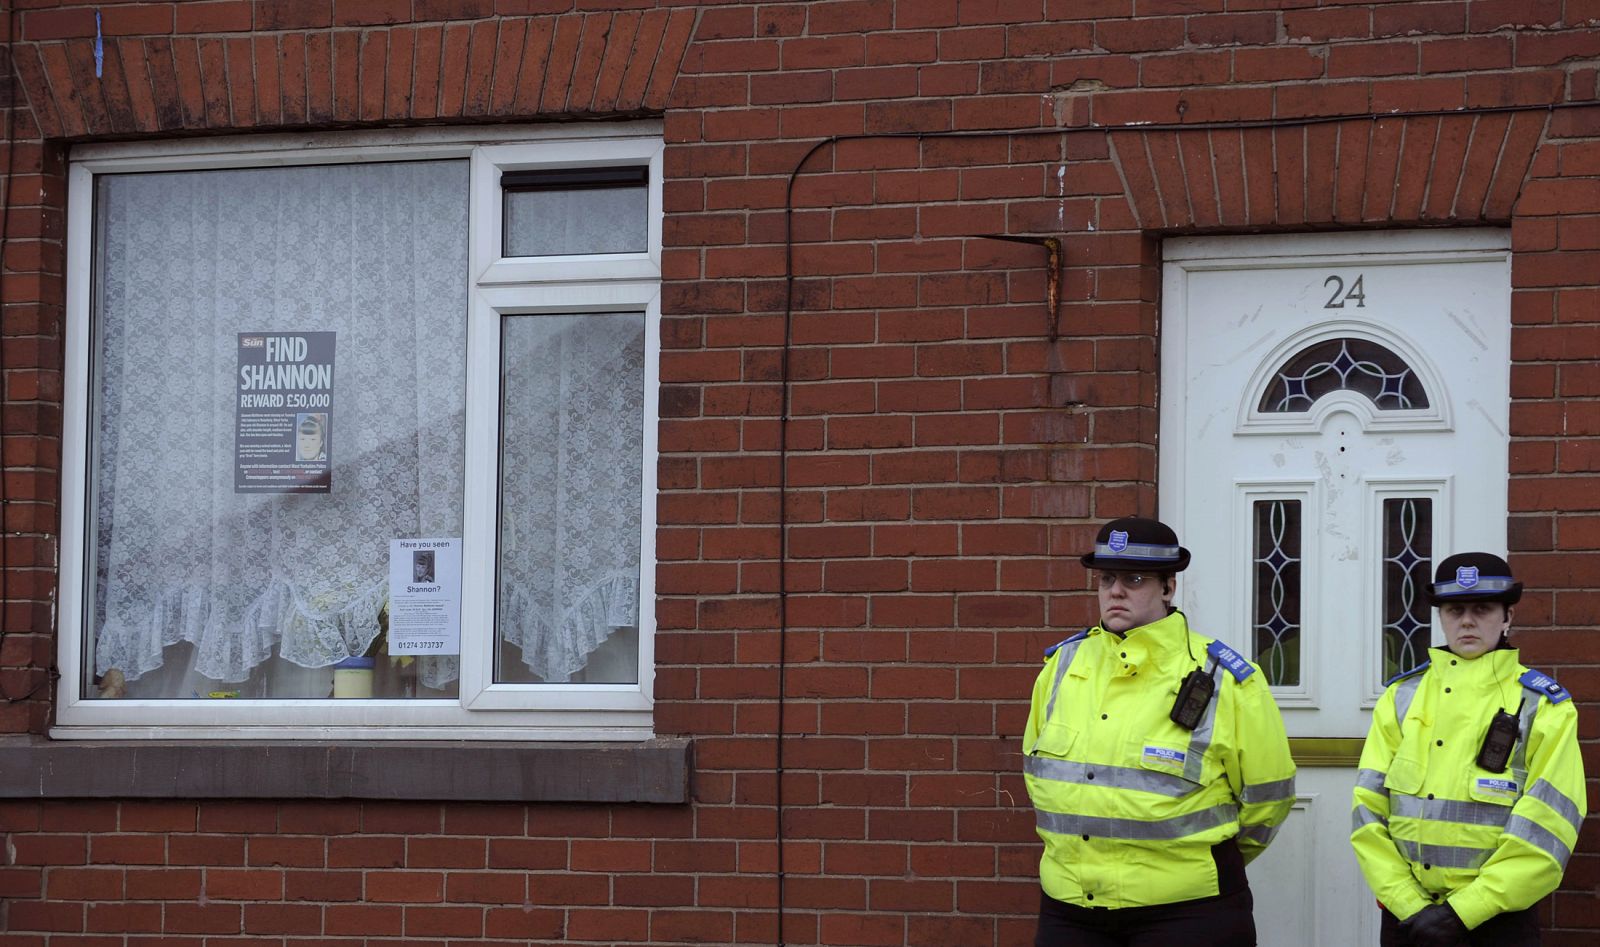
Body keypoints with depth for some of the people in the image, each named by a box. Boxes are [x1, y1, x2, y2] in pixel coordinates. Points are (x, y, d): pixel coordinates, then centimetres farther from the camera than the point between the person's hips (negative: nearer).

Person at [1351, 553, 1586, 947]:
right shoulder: (1401, 698, 6)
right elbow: (1368, 810, 2)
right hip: (1406, 913, 3)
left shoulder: (1543, 707, -2)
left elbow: (1545, 831, -9)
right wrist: (1408, 905, -9)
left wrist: (1461, 912, -14)